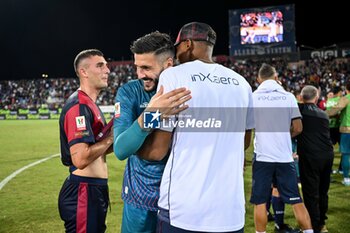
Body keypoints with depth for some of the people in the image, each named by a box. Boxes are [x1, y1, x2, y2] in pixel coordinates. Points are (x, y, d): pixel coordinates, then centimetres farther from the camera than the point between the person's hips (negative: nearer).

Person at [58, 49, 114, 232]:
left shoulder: (90, 105, 14)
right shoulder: (79, 106, -18)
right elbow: (81, 159, -27)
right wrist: (111, 136, -16)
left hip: (95, 189, 10)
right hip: (84, 192, -10)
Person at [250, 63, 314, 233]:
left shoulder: (253, 97, -2)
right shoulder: (288, 96, 0)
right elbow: (298, 128, 1)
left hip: (262, 156, -1)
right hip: (284, 156, 2)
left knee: (260, 202, 8)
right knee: (296, 201, 11)